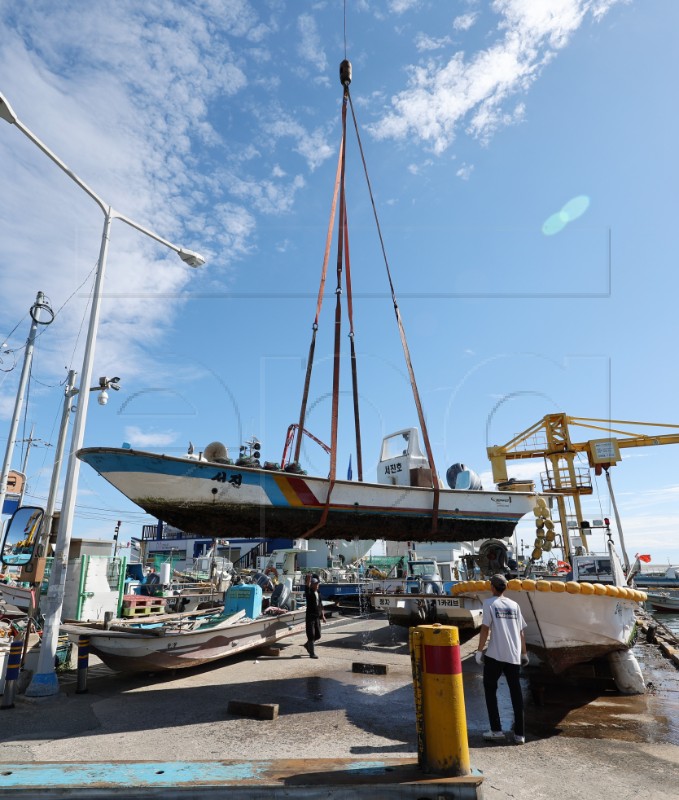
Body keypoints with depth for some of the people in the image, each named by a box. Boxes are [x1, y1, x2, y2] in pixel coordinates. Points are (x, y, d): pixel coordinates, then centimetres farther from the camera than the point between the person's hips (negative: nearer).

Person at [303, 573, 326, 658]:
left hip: (317, 617, 7)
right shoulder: (309, 593, -9)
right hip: (310, 616, -7)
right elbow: (306, 588, -31)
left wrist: (322, 615, 15)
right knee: (311, 635, -1)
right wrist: (307, 580, -49)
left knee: (318, 635, 12)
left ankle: (307, 645, 35)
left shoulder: (318, 593, 11)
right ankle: (312, 653, 10)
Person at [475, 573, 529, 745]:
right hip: (514, 656, 4)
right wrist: (524, 653, 19)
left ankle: (496, 730, 9)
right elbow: (521, 632, 11)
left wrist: (479, 650, -4)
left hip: (495, 655, -4)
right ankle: (519, 734, 15)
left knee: (490, 689, 11)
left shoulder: (489, 603, -3)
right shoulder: (514, 605, 10)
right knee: (516, 692, 13)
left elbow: (485, 628, -10)